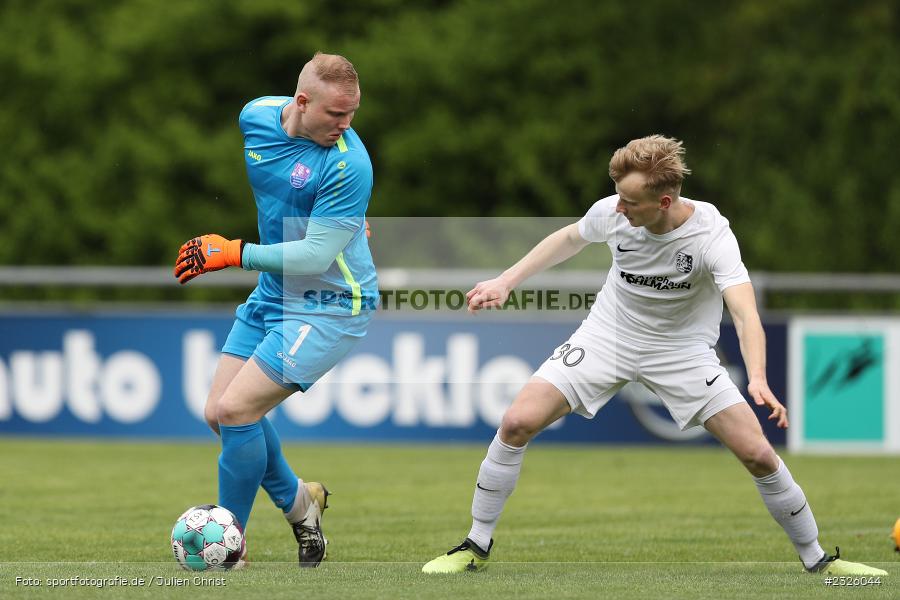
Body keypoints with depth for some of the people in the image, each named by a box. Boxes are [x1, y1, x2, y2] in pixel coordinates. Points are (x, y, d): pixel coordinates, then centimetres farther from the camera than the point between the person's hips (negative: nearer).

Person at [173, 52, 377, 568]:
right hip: (272, 294, 8)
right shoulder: (255, 116, -5)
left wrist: (235, 253, -23)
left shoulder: (348, 165, -24)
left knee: (235, 410, -15)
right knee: (219, 414, 6)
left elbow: (316, 256, -25)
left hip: (327, 307, -8)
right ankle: (298, 501, 28)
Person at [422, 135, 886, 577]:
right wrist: (505, 282, 7)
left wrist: (757, 380, -56)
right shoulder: (611, 212, -18)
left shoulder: (710, 234, -28)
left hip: (683, 351, -2)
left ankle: (816, 559, 9)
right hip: (608, 336, 2)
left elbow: (745, 313, -39)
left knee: (757, 453, -13)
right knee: (517, 423, -14)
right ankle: (476, 546, 3)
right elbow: (571, 238, 7)